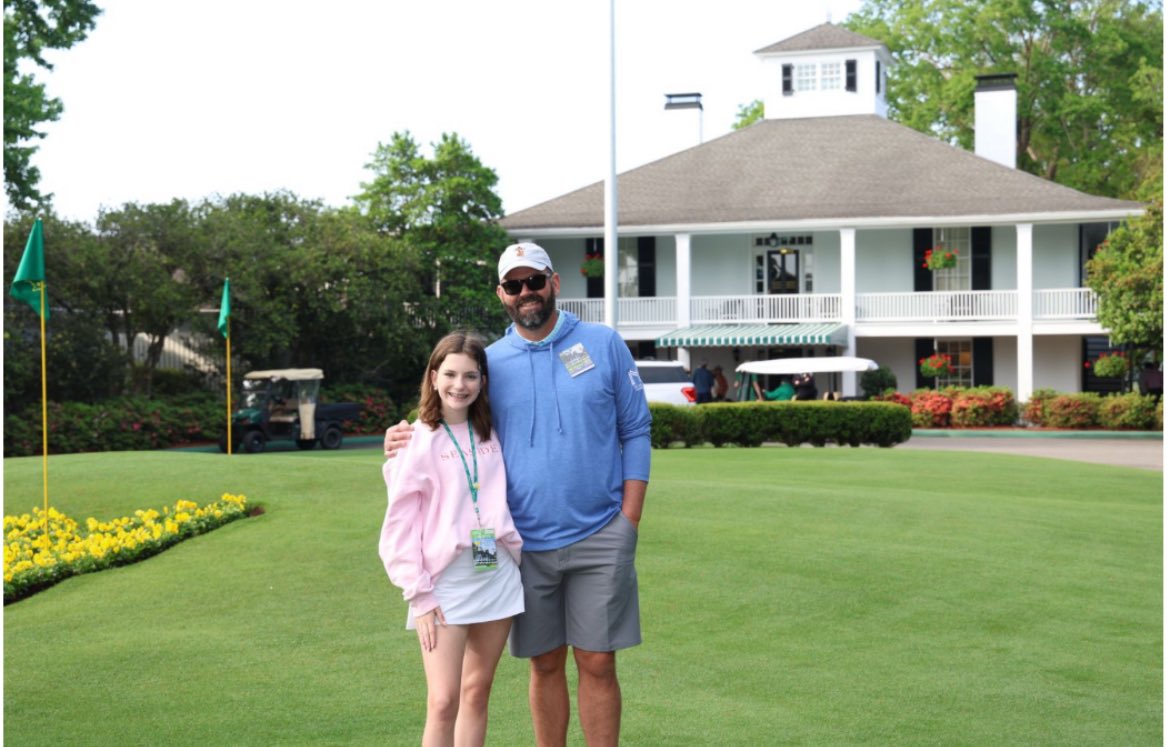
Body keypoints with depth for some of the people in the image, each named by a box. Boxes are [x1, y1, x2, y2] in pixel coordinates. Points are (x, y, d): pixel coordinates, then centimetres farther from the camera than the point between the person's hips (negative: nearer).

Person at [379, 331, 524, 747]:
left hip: (497, 579, 5)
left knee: (477, 693, 11)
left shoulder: (491, 435, 8)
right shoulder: (418, 442, -6)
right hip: (444, 585, -5)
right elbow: (400, 524, -8)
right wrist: (418, 594, -12)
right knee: (443, 703, -9)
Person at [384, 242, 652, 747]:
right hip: (526, 543, 2)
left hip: (600, 537, -1)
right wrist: (408, 443, -9)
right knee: (545, 664, 10)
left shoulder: (604, 345, 2)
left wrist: (629, 521, -3)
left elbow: (635, 432, 4)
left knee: (597, 663, 1)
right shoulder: (489, 362, 5)